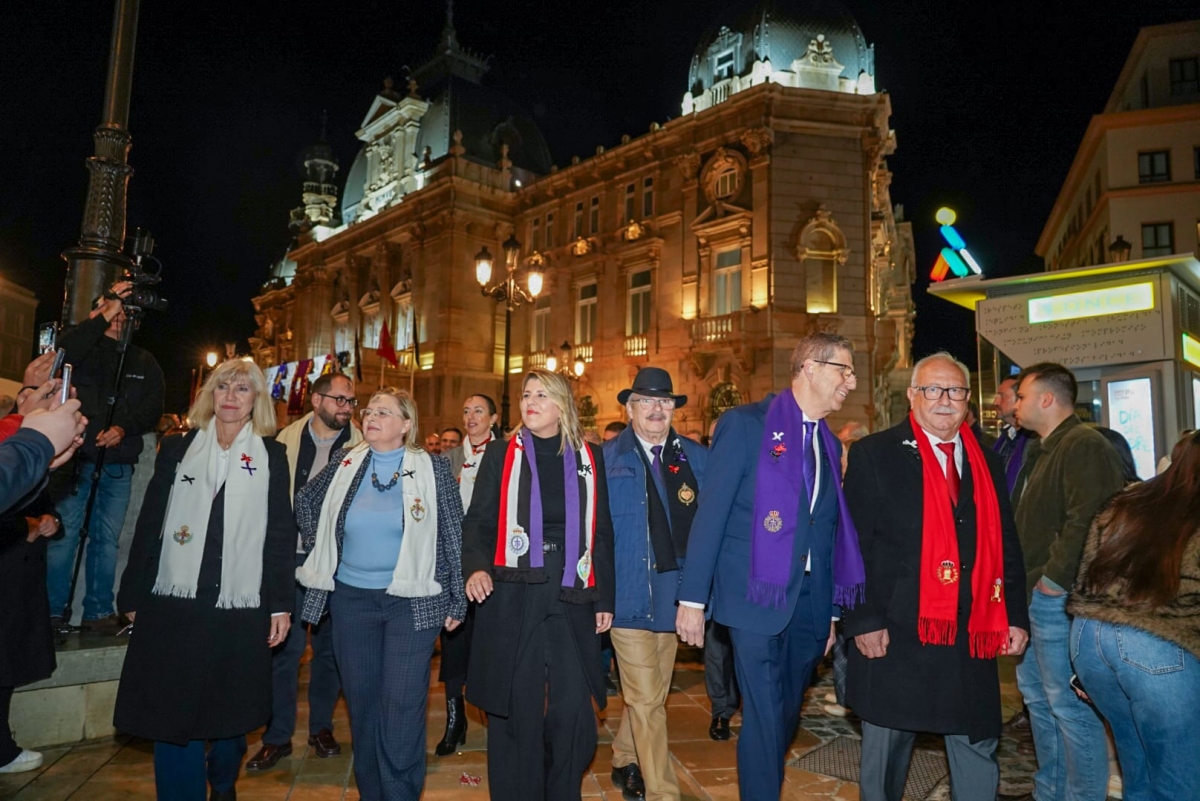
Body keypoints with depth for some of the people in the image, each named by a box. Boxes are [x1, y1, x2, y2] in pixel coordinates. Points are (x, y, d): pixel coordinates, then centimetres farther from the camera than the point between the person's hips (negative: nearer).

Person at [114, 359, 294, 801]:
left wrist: (281, 603, -3)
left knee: (231, 711, 13)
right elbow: (149, 524, 7)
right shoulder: (178, 448, 7)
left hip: (241, 607, 0)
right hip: (175, 604, 1)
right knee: (174, 713, 3)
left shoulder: (272, 456, 4)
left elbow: (281, 533, 1)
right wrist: (133, 593, 4)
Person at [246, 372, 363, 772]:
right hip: (291, 555, 1)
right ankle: (277, 735, 17)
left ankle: (321, 726, 27)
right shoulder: (288, 439, 2)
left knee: (329, 645, 11)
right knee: (284, 646, 4)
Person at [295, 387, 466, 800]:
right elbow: (305, 501, 20)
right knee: (361, 702, 13)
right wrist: (320, 551, 12)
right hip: (350, 599, 4)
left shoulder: (432, 468, -6)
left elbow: (454, 536, -3)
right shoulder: (345, 463, 3)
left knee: (402, 706, -2)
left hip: (412, 601, -3)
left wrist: (457, 600, -4)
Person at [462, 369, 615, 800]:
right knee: (515, 710, 5)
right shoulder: (500, 454, 6)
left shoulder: (588, 458, 9)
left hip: (572, 600, 1)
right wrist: (477, 567, -15)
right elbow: (478, 521, 4)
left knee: (573, 711, 2)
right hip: (511, 598, -1)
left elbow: (601, 533, 10)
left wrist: (604, 598, 7)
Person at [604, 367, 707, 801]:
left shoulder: (695, 457, 5)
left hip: (674, 595, 4)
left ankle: (625, 761, 40)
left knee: (649, 695, 17)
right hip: (629, 595, -4)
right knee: (647, 701, -1)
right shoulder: (606, 458, -4)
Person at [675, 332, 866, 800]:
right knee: (764, 720, -1)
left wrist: (831, 612, 15)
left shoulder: (830, 444, 13)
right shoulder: (745, 424, -7)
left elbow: (830, 531, 15)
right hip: (758, 597, -6)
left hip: (811, 603, 6)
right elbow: (711, 513, -10)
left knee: (786, 716, 18)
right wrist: (692, 599, -12)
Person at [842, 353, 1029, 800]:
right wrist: (863, 621, -13)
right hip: (896, 633, -4)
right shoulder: (874, 455, -5)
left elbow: (1005, 545, 14)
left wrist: (1016, 617, 8)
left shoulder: (986, 461, 11)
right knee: (887, 747, 11)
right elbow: (855, 545, -8)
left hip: (973, 635, 4)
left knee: (978, 748, 13)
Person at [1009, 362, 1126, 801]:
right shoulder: (1042, 449, 16)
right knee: (1037, 692, 19)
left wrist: (1055, 578, -20)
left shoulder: (1084, 446, -16)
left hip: (1057, 596, -11)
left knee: (1069, 704, -2)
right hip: (1036, 592, 11)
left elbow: (1087, 518, -26)